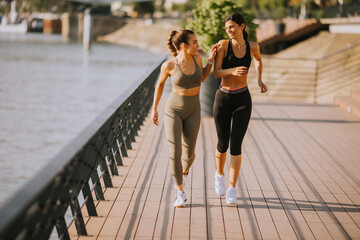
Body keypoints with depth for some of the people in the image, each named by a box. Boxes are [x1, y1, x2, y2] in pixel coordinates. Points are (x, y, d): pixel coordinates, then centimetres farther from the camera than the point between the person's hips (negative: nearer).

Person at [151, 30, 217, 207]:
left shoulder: (196, 57, -7)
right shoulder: (169, 65, -16)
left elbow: (202, 78, 10)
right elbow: (160, 84, 2)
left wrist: (211, 59, -3)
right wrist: (154, 109, 5)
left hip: (192, 111, 3)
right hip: (173, 110, -3)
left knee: (189, 152, 6)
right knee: (175, 152, -13)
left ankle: (185, 170, 44)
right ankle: (180, 193, 3)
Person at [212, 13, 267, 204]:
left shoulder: (252, 46, -2)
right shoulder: (223, 44, -9)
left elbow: (258, 59, 22)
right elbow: (215, 73, -16)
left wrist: (259, 80, 7)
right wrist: (233, 71, -36)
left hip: (242, 100, 0)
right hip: (223, 99, 0)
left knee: (236, 145, -11)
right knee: (223, 144, 11)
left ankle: (232, 190, -4)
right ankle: (219, 174, 42)